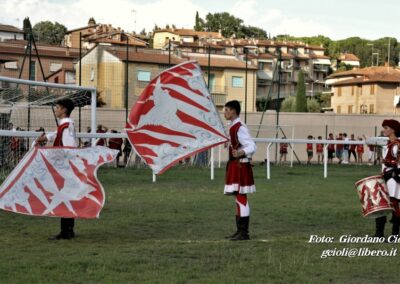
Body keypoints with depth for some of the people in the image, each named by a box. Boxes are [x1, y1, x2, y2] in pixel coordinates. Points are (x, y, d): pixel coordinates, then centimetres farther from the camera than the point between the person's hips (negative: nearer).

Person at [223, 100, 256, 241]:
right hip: (235, 166, 10)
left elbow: (252, 146, -25)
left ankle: (244, 232, -6)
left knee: (241, 198, -8)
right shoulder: (234, 127, 14)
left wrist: (240, 153, -41)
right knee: (239, 199, 13)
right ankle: (240, 231, 19)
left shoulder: (240, 128, -17)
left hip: (240, 166, -10)